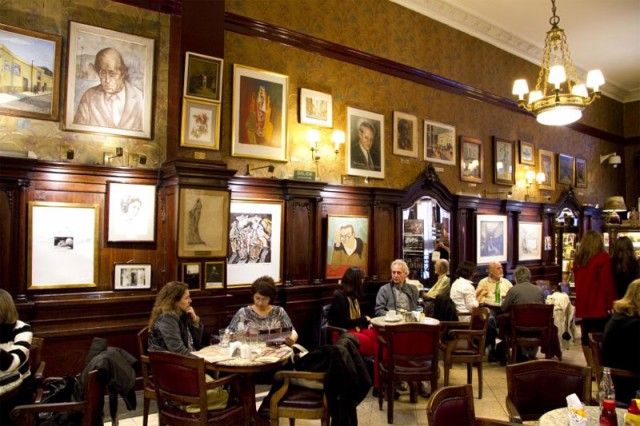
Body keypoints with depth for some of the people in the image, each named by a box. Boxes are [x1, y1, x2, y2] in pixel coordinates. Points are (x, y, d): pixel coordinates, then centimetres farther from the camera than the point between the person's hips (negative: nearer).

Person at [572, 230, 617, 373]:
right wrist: (611, 303, -8)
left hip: (583, 304, 6)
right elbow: (608, 284, -13)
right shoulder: (603, 258, -11)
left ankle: (590, 365, 20)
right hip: (599, 304, -6)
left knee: (586, 336, 12)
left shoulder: (578, 259, 8)